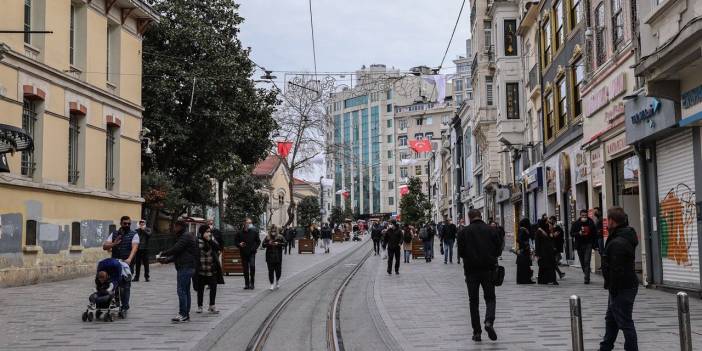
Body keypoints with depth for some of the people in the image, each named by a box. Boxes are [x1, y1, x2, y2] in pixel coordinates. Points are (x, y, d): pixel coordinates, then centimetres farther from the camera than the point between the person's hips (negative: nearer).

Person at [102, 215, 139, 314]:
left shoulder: (134, 235, 1)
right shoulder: (114, 234, 12)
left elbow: (134, 247, -13)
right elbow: (104, 246, 5)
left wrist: (129, 259, -30)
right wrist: (113, 244, -16)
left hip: (127, 264, -4)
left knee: (126, 286, -6)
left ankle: (124, 308, -3)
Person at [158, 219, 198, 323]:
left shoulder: (186, 236, -11)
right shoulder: (184, 236, 22)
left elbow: (176, 249, -18)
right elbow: (178, 253, 21)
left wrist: (163, 254, -5)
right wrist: (167, 260, 8)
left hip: (185, 267, -11)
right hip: (187, 267, 11)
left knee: (181, 290, -10)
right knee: (185, 291, 11)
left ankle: (183, 314, -9)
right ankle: (186, 314, 15)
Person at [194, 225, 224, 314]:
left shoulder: (212, 239, 5)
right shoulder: (197, 241, -9)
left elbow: (218, 248, -9)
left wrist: (210, 240, -18)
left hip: (212, 269, 3)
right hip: (201, 269, -3)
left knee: (213, 287, 2)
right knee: (200, 288, 9)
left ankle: (211, 306, 12)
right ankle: (200, 306, 21)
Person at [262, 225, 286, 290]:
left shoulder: (280, 237, 3)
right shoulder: (267, 237, 4)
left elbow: (285, 244, -2)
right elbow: (263, 245, 3)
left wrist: (278, 244, -15)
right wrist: (268, 243, -14)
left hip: (278, 257, 0)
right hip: (269, 257, 0)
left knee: (278, 270, 4)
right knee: (271, 271, -1)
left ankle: (277, 280, 32)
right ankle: (272, 284, 8)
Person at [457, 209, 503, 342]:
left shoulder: (464, 232, -2)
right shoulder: (490, 230, 2)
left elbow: (461, 251, -3)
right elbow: (499, 247, 2)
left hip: (471, 270, 0)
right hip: (489, 268, 1)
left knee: (473, 301, 8)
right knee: (490, 298, 9)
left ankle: (477, 332, 7)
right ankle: (489, 321, -17)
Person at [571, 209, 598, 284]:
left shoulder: (591, 223, 1)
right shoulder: (576, 224, 2)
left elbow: (595, 234, 6)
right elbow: (571, 233, 1)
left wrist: (594, 244, 1)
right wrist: (578, 233, -17)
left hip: (588, 244, -2)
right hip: (579, 245, 2)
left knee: (587, 261, -12)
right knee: (582, 262, 10)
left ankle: (587, 278, -12)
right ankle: (587, 276, 27)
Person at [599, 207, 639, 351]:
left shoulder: (618, 243, -24)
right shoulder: (626, 235, 10)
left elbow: (617, 270, -26)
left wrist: (613, 289, -20)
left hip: (622, 289, -11)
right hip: (627, 285, 11)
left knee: (624, 322, -2)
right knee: (611, 319, 22)